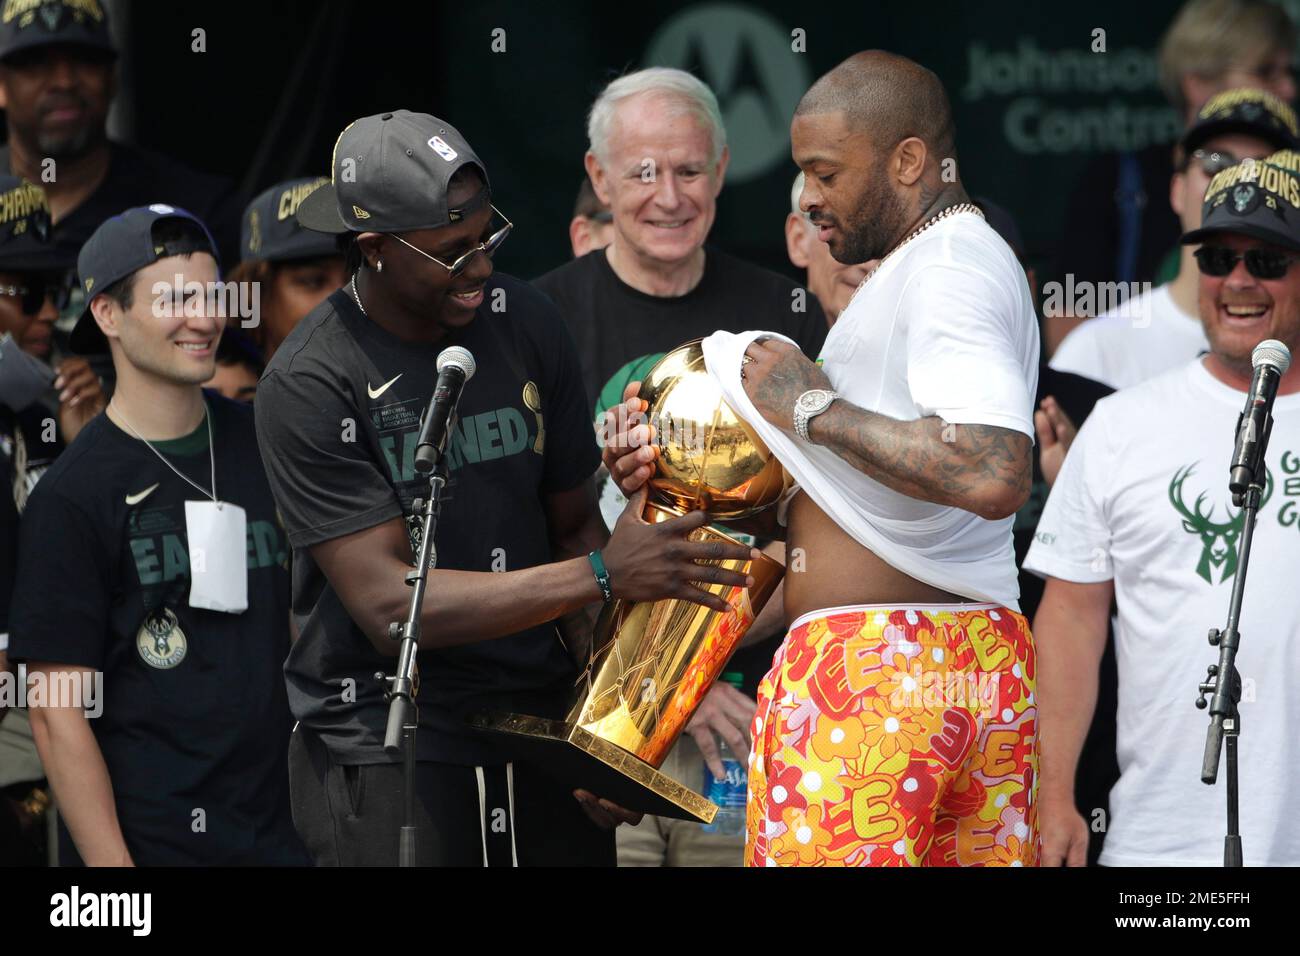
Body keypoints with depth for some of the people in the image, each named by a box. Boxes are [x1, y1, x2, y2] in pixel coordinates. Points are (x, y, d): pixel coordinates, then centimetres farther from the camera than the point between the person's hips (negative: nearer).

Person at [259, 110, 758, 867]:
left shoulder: (527, 324, 3)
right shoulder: (310, 386, -12)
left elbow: (576, 526, 9)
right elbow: (389, 605, -18)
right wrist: (602, 575, -21)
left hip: (545, 723, 4)